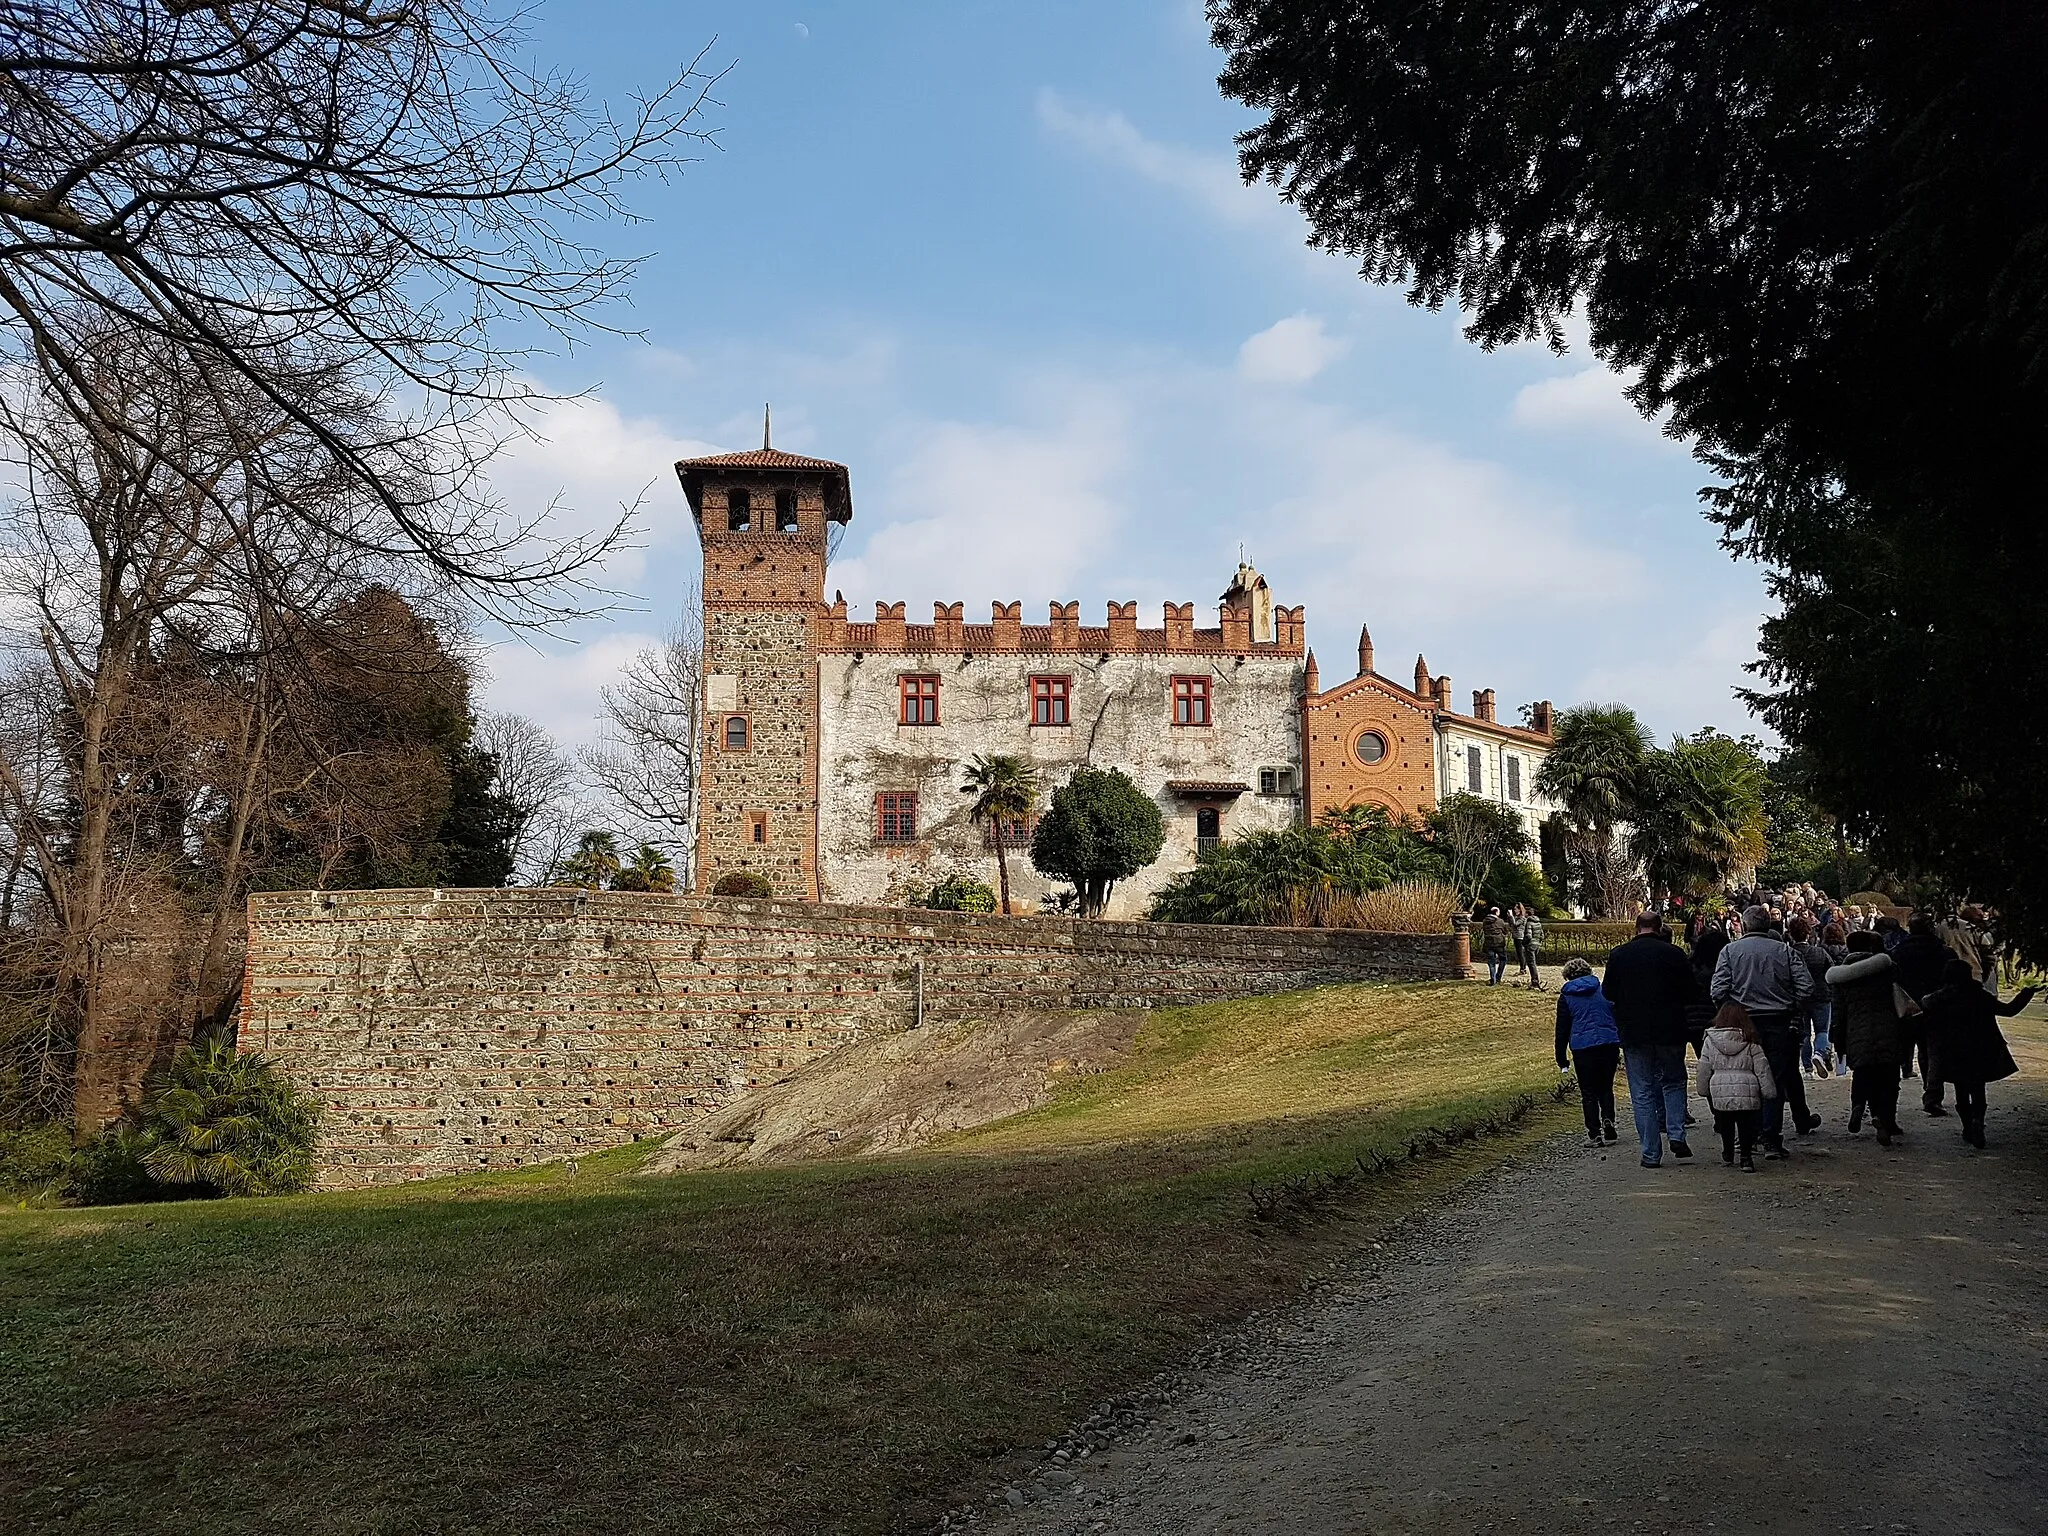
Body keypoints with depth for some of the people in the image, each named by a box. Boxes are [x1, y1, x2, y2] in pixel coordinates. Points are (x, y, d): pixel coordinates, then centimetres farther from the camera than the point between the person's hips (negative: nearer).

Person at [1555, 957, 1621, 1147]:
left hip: (1583, 1049, -2)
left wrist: (1561, 1059, 10)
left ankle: (1594, 1134, 3)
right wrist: (1622, 1047, 16)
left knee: (1589, 1092, 6)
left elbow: (1562, 1029, 5)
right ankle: (1608, 1122, -2)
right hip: (1609, 1044, 2)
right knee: (1606, 1088, 17)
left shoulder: (1566, 996, 4)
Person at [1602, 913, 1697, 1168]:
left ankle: (1651, 1153, 5)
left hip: (1633, 1033, 0)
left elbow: (1608, 993, 4)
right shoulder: (1674, 953, -5)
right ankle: (1676, 1134, 1)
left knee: (1642, 1092, 5)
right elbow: (1689, 990, 1)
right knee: (1674, 1082, 19)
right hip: (1670, 1031, 0)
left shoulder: (1618, 955, -3)